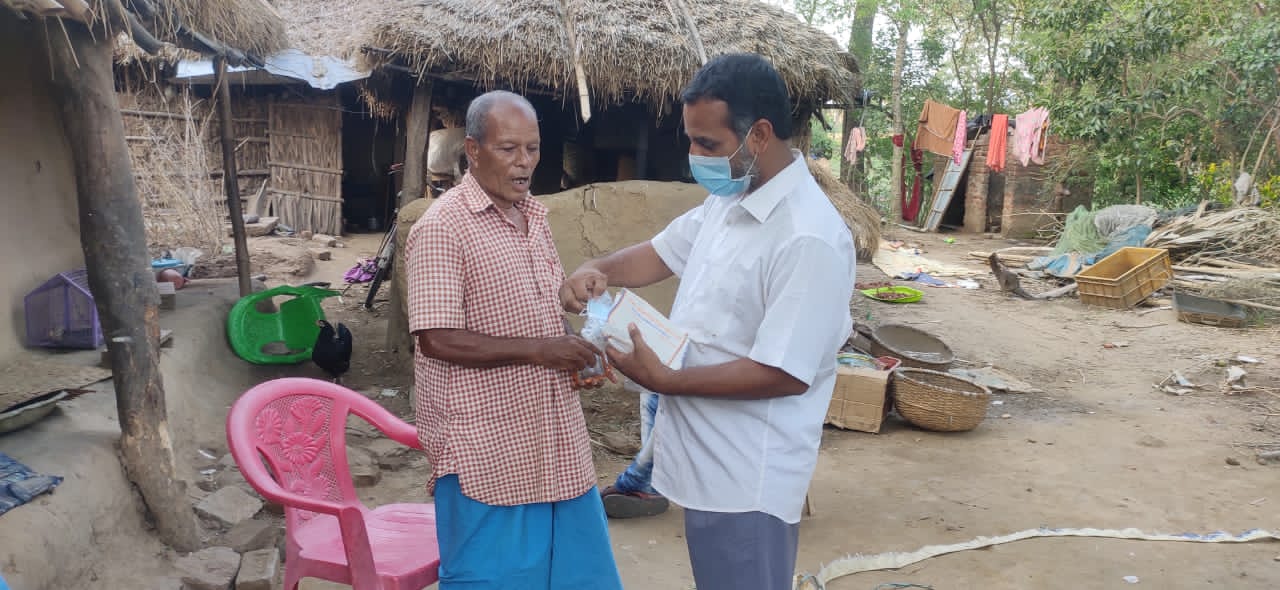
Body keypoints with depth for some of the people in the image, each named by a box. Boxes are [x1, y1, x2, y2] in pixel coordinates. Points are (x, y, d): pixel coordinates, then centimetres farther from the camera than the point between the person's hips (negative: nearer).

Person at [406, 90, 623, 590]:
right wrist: (538, 350, -21)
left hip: (550, 436, 7)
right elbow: (438, 339, -20)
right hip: (484, 445, -7)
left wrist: (574, 351, 0)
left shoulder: (533, 216, 9)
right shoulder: (442, 228, -15)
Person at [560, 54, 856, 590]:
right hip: (710, 461, 9)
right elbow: (663, 252, 17)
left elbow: (784, 374, -26)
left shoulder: (809, 239, -26)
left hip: (747, 481, -9)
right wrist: (600, 270, -4)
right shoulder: (728, 201, 4)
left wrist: (663, 381, -23)